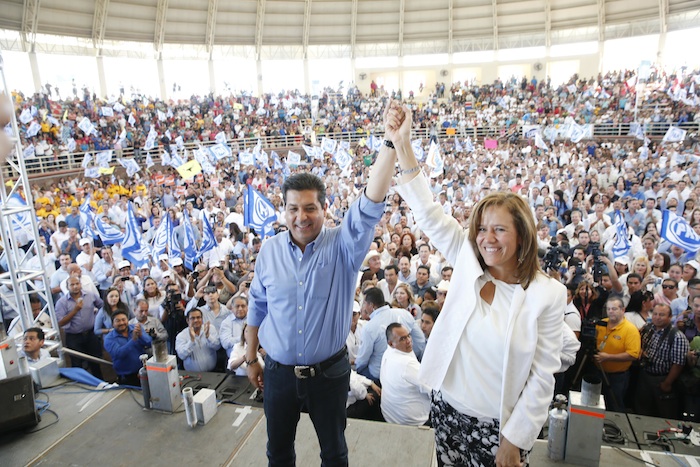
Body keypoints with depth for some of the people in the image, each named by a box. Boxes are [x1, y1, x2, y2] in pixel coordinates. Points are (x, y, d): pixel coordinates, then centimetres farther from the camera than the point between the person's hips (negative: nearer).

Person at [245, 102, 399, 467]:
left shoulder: (343, 245, -14)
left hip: (329, 372, -2)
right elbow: (257, 307, 5)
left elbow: (371, 204, -30)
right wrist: (251, 359, 11)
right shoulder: (269, 250, -5)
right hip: (278, 372, 3)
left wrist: (391, 142, -40)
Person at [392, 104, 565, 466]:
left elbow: (543, 375, -11)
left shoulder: (549, 294, -14)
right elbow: (429, 214, -11)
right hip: (448, 409, 3)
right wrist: (403, 144, -17)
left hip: (498, 425, -3)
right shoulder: (467, 263, -6)